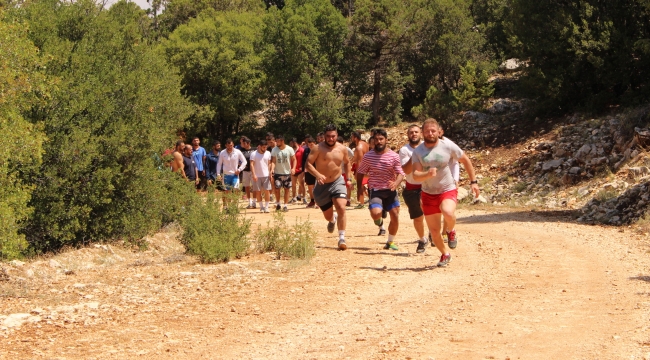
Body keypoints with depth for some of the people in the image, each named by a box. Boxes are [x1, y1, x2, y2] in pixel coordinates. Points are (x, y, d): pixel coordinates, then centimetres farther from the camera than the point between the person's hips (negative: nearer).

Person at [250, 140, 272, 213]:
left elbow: (269, 164, 12)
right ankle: (261, 207, 13)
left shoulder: (268, 153, 7)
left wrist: (270, 173, 3)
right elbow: (252, 164, -9)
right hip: (257, 176, -2)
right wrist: (254, 174, -17)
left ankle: (266, 207, 1)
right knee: (258, 191, 3)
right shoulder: (254, 154, -5)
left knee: (266, 191, -4)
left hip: (266, 175, 2)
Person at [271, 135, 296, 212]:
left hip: (287, 173, 0)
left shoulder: (289, 149, -6)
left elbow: (294, 159, -1)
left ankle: (285, 205, 11)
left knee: (287, 189, 4)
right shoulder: (274, 150, -4)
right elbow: (273, 161, -6)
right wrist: (272, 168, -24)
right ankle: (278, 204, 16)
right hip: (277, 173, 0)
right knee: (277, 188, -3)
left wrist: (293, 168, -16)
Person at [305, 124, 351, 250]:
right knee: (328, 215, 11)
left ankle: (342, 238, -16)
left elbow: (347, 163, 19)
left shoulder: (342, 149, 1)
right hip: (322, 185, -1)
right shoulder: (318, 148, -11)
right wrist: (318, 175, -33)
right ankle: (332, 220, 52)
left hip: (338, 182, 1)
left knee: (341, 208, -22)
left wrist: (348, 178, 10)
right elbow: (308, 164, -17)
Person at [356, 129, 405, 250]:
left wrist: (395, 184, -27)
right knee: (375, 213, -25)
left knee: (395, 217, 1)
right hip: (375, 190, -1)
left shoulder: (394, 156, -3)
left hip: (390, 191, 1)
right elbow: (360, 173, 9)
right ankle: (380, 222, 14)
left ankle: (390, 241, 24)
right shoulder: (368, 156, -1)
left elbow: (400, 173, -7)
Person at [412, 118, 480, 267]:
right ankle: (445, 255, 34)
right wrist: (428, 174, -36)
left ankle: (451, 231, 0)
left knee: (448, 212, -35)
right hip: (428, 194, 3)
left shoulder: (448, 146, -10)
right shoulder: (418, 151, -7)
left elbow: (466, 161, 4)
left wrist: (473, 182, 2)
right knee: (434, 230, 7)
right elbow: (415, 175, -15)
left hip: (448, 190, -3)